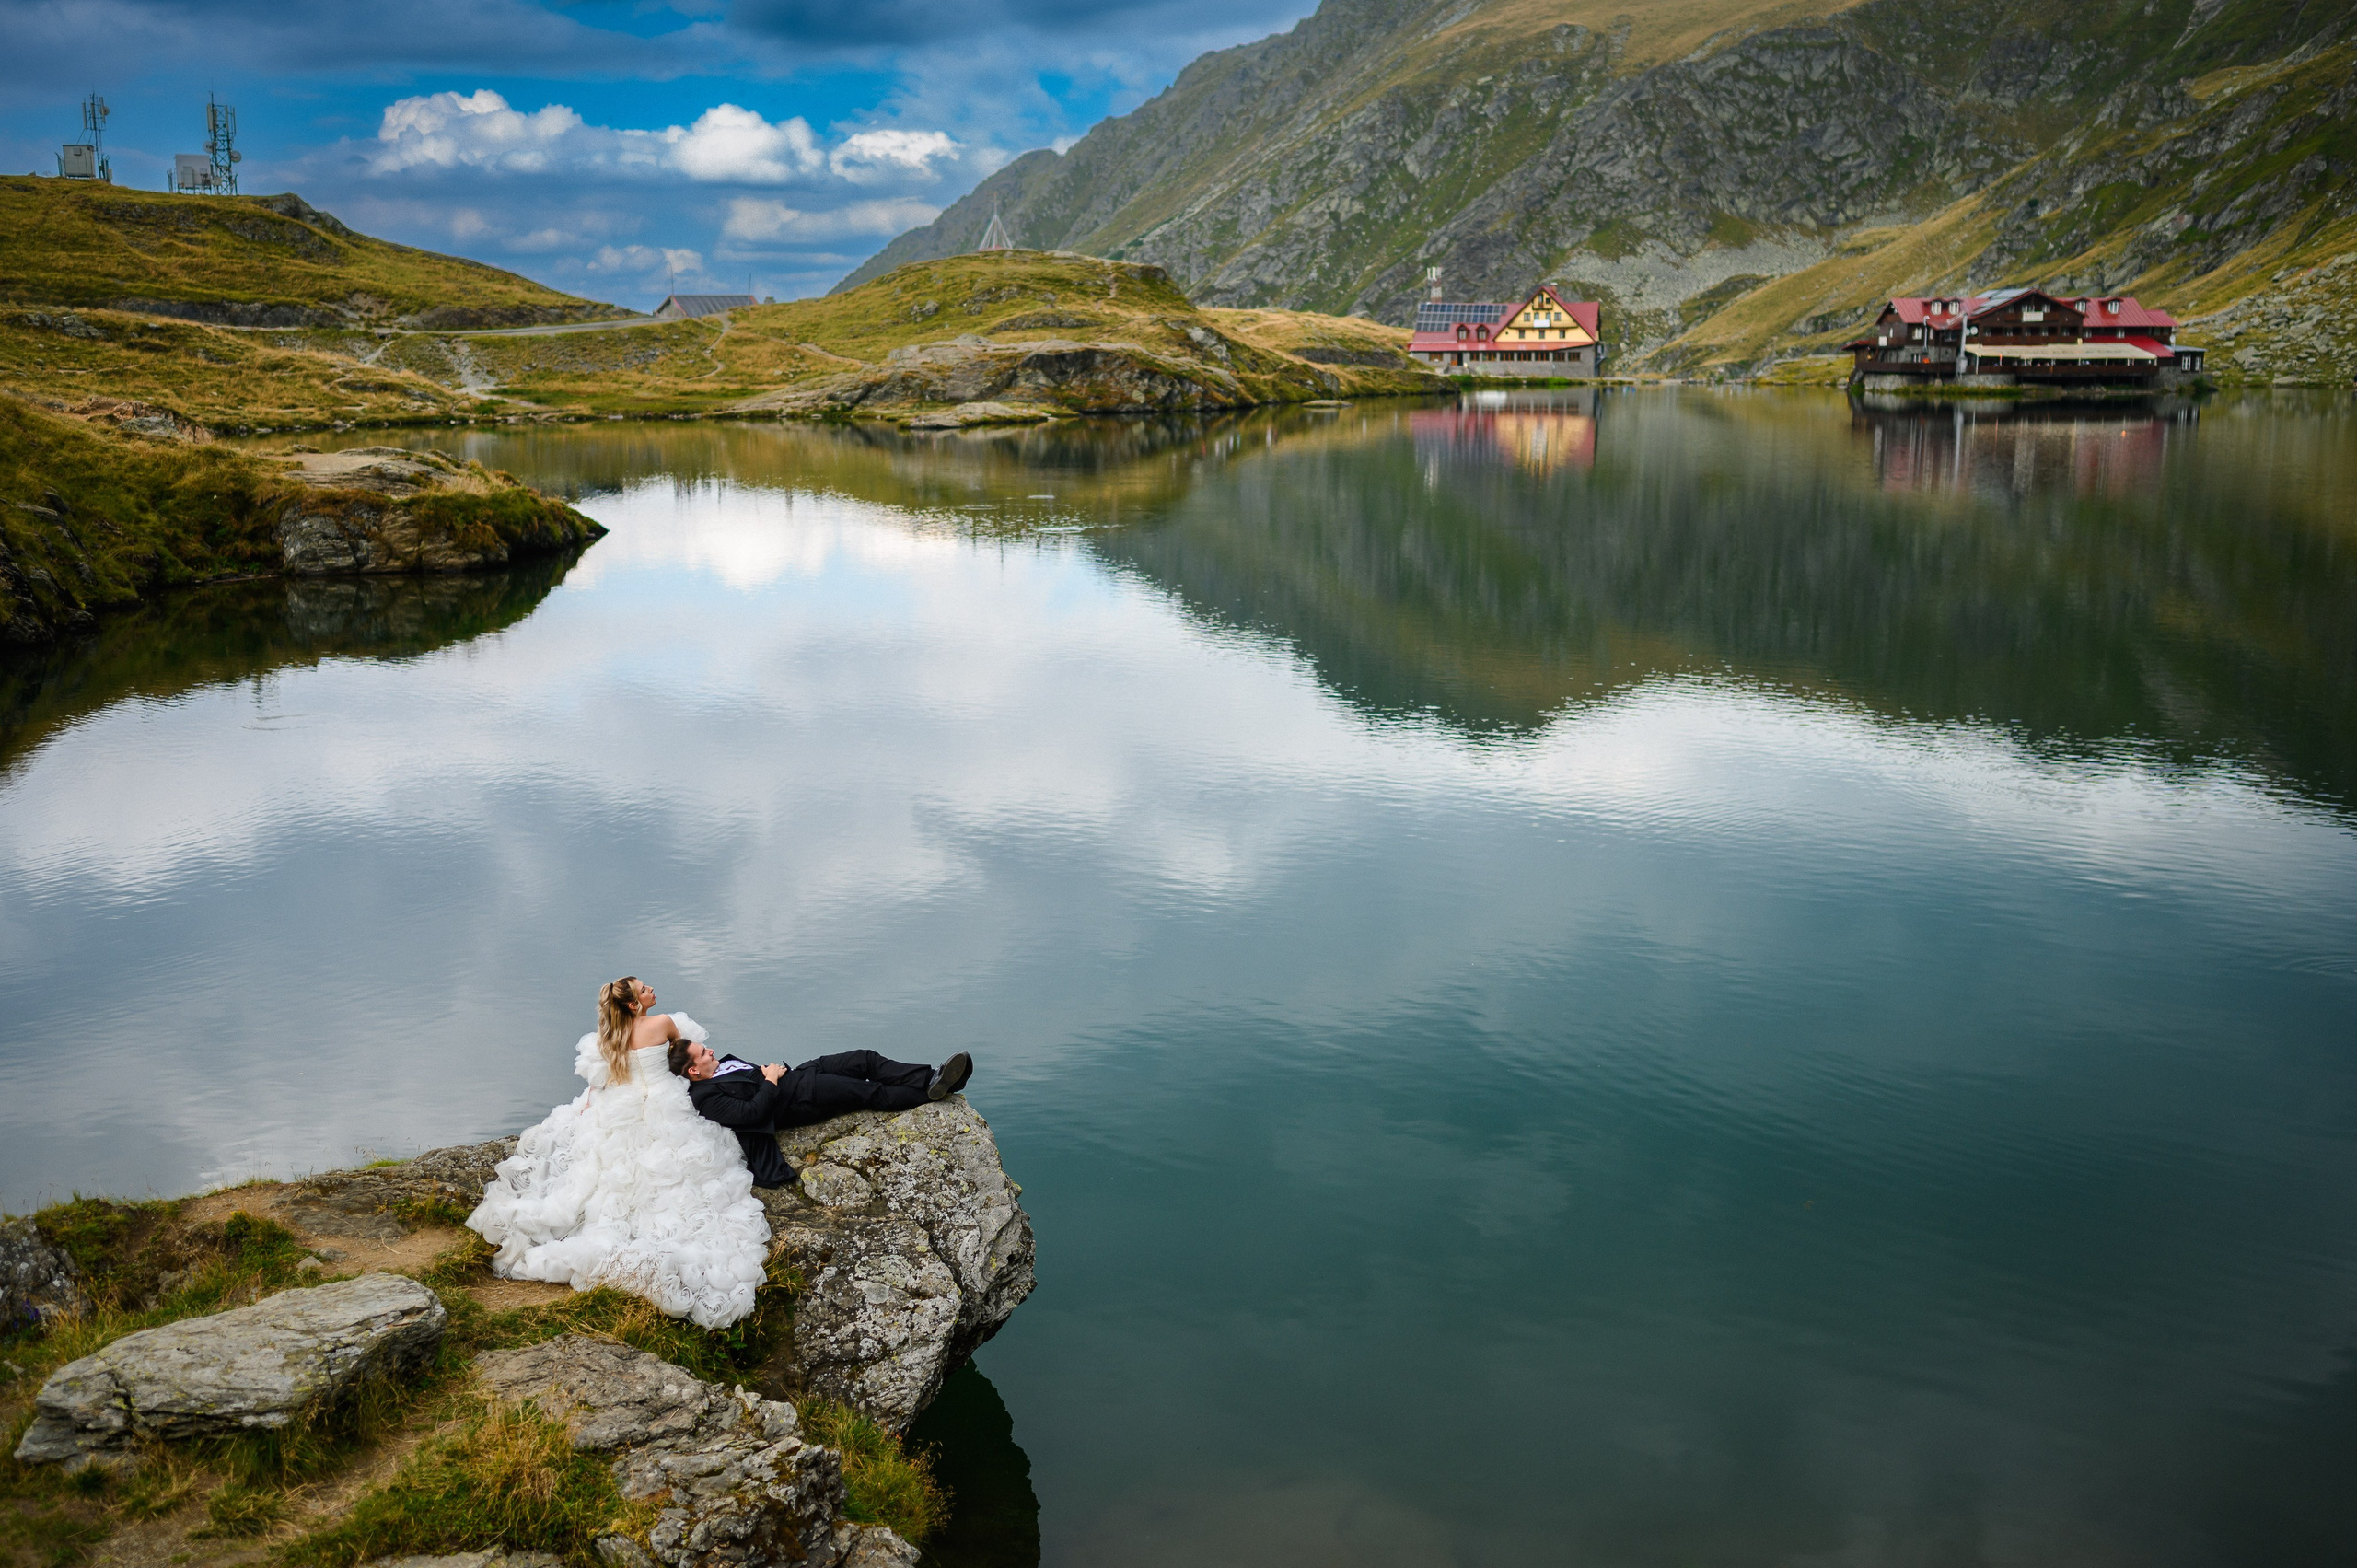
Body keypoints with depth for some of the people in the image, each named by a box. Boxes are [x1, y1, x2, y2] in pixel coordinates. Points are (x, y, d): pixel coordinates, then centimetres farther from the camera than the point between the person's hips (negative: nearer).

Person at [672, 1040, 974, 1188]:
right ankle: (930, 1093, -8)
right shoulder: (707, 1096, -15)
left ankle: (930, 1079, -9)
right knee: (867, 1091, -16)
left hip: (795, 1076, 9)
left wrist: (776, 1069, 5)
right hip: (794, 1102, -9)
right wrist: (771, 1080, -14)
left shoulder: (723, 1064, 13)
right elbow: (750, 1112, -25)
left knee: (866, 1060, -6)